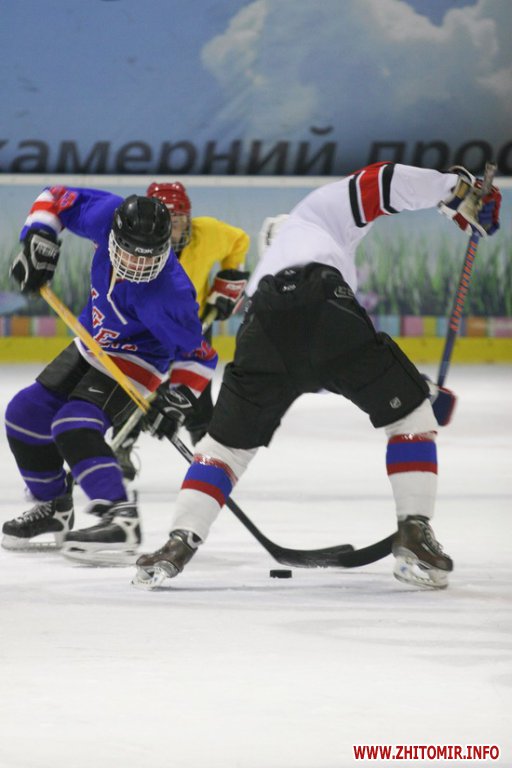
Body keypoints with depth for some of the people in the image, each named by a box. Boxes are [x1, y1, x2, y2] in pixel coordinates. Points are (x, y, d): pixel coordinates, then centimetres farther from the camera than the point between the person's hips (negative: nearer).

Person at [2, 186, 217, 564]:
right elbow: (57, 199, -7)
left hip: (137, 359, -8)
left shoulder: (169, 295, -36)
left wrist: (180, 398, -31)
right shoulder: (109, 215, -24)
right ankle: (54, 508, 25)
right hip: (91, 344, 8)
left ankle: (121, 519, -34)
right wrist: (38, 241, -19)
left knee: (75, 426, -28)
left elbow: (197, 354, -23)